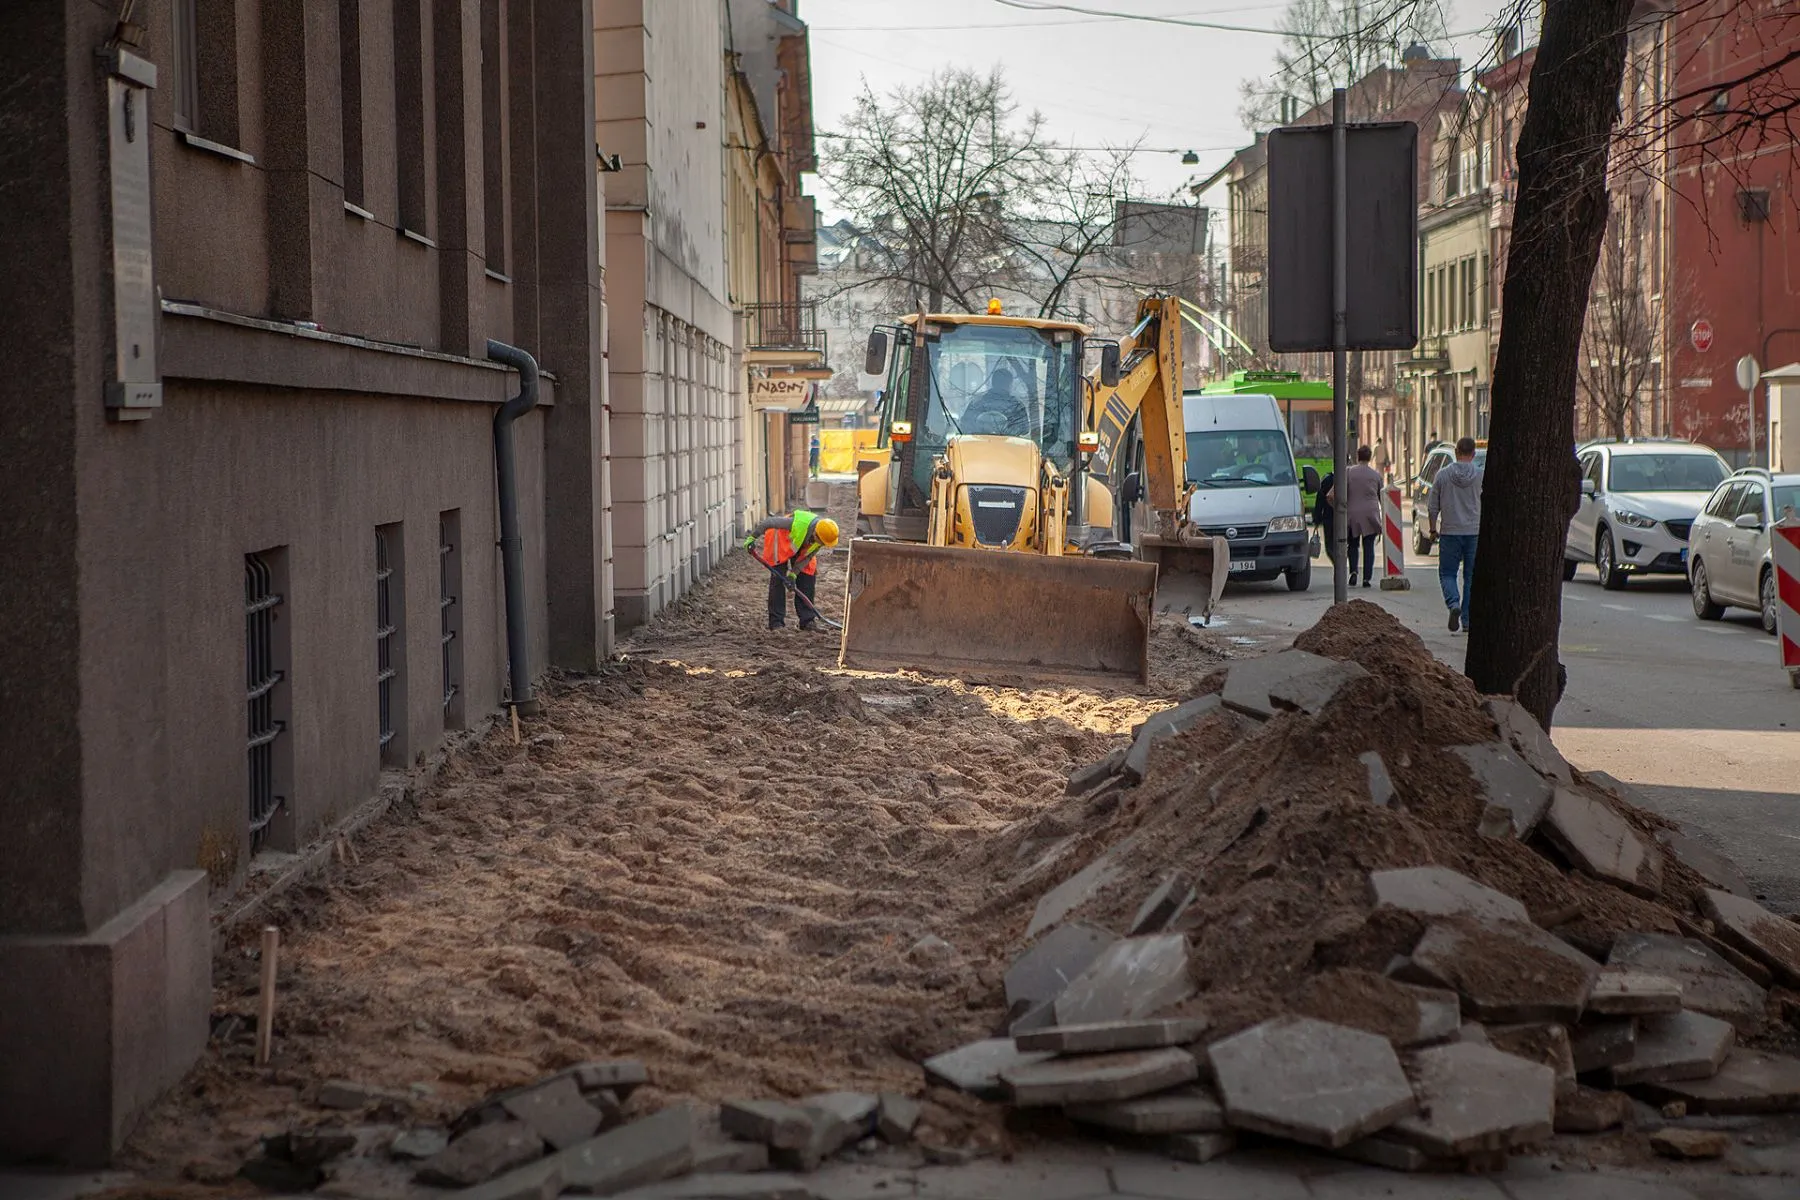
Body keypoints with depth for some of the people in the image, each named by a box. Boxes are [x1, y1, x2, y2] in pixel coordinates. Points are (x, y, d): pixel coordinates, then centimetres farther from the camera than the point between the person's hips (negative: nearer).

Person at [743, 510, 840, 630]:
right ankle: (776, 622, -6)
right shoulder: (797, 523, -41)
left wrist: (793, 573, -18)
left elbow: (808, 556, -13)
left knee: (808, 578, -3)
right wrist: (752, 537, -24)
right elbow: (770, 522, -30)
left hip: (803, 547, 5)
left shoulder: (823, 535, -24)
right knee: (778, 579, -11)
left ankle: (807, 620, 3)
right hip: (781, 541, -5)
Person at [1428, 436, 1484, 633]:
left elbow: (1433, 506, 2)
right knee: (1472, 576, 9)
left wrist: (1433, 529, 13)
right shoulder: (1482, 475, -3)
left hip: (1450, 532, 0)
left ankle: (1454, 604, -20)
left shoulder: (1443, 475, -1)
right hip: (1475, 531, 0)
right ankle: (1467, 619, 9)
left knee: (1447, 573, 7)